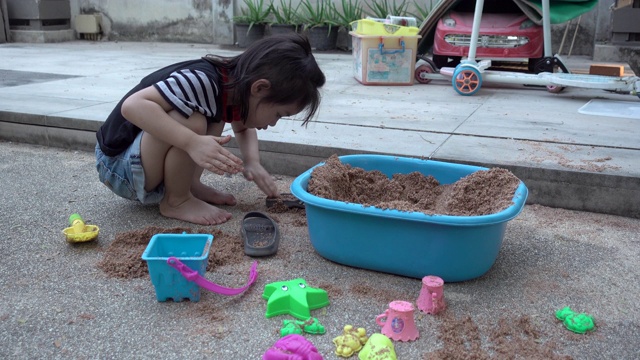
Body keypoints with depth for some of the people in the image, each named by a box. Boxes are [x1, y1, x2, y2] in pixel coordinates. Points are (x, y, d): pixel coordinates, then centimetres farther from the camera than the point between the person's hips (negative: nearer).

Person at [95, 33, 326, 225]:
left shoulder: (235, 86, -4)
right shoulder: (202, 82, -30)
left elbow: (243, 128, 15)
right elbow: (133, 105, -38)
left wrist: (252, 162, -3)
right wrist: (193, 143, -45)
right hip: (118, 166, -8)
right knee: (192, 122, -30)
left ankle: (190, 186, 5)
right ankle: (176, 201, -8)